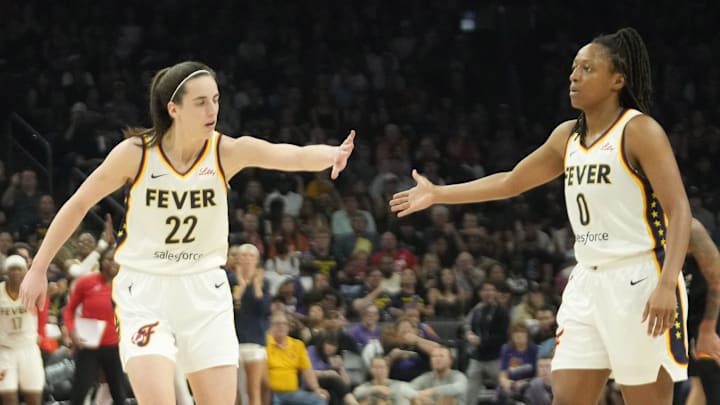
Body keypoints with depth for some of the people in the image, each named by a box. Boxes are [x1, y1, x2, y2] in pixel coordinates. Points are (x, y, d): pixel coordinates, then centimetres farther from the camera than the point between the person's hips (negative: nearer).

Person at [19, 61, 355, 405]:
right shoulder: (136, 153, -13)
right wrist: (38, 269, 2)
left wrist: (331, 154, -49)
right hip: (145, 290, -2)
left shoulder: (228, 152, -10)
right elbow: (77, 205, 0)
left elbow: (296, 156, -27)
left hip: (205, 291, 3)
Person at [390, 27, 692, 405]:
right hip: (588, 282, 8)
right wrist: (438, 194, 25)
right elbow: (511, 182, 25)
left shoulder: (639, 131, -10)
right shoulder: (568, 135, 12)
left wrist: (667, 284, -28)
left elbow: (678, 210, -17)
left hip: (639, 281, -7)